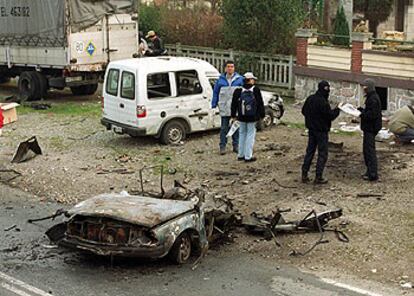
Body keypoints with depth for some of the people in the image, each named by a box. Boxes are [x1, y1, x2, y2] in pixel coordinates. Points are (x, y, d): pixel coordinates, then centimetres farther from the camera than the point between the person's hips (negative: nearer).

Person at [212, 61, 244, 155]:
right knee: (224, 127, 1)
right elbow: (215, 92, 9)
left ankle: (236, 146, 17)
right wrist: (214, 104, 3)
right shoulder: (221, 80, 4)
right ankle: (222, 147, 5)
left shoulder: (240, 79, 3)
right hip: (224, 108, -1)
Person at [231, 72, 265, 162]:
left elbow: (234, 104, 6)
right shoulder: (256, 90, -7)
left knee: (242, 134, 15)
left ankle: (240, 155, 20)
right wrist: (262, 115, 4)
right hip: (252, 118, -4)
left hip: (241, 117, 4)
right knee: (250, 134, 2)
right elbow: (260, 104, -4)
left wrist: (233, 115, 14)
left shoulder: (238, 90, 1)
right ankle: (248, 156, 0)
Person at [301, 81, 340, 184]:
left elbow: (303, 111, 13)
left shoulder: (310, 99, 3)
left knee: (310, 151, 14)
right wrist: (336, 110, -3)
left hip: (311, 129, 7)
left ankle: (304, 175, 15)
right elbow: (330, 116, -19)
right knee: (322, 154, 1)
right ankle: (318, 177, 1)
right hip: (322, 131, -7)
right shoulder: (323, 102, -22)